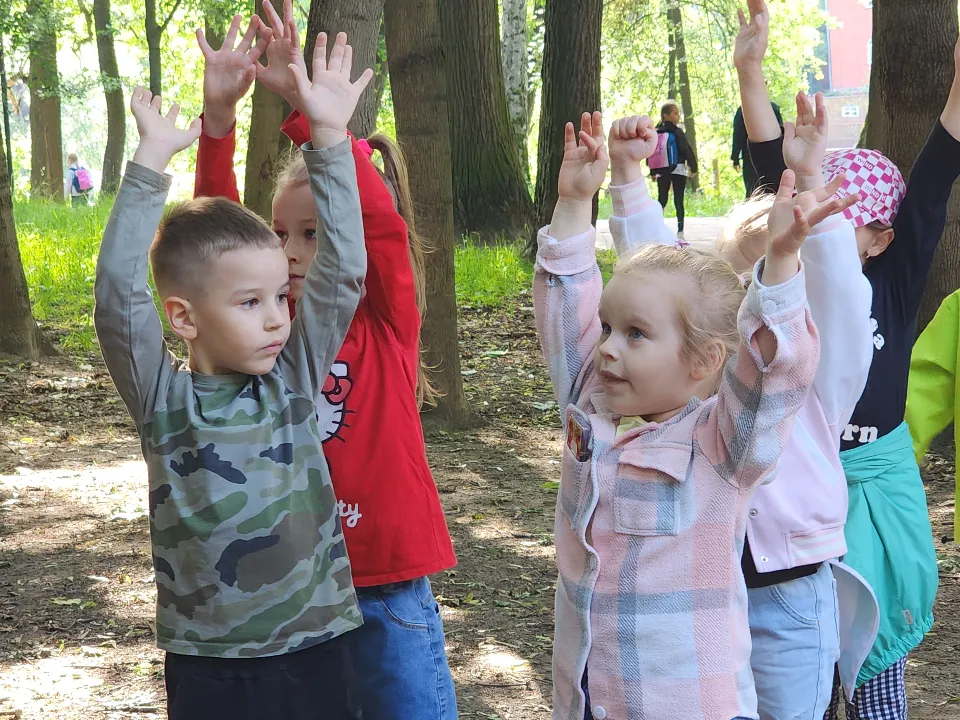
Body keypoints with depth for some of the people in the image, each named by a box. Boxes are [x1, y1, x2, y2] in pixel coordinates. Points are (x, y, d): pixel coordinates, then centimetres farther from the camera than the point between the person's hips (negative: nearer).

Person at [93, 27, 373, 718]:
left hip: (314, 648, 3)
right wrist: (152, 162, -21)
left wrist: (330, 138, -8)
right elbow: (118, 297, -19)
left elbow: (341, 273, -3)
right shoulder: (163, 400, -6)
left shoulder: (294, 379, 1)